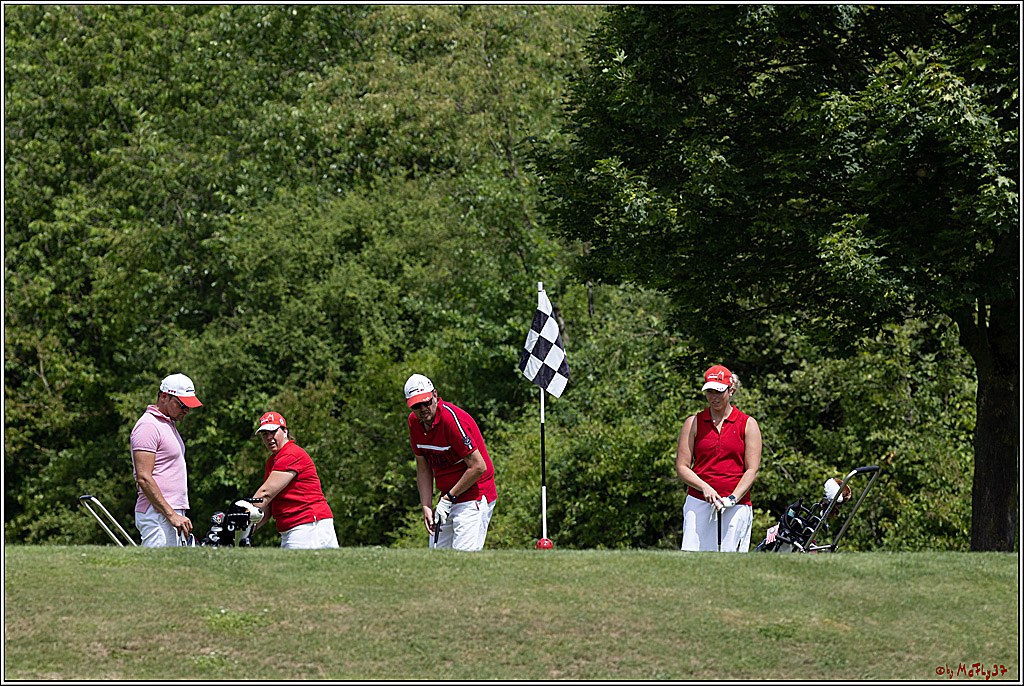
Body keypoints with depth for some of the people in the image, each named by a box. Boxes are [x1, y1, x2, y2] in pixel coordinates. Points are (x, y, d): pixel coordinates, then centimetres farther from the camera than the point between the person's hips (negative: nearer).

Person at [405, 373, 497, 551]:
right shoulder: (414, 422, 3)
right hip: (448, 500, 8)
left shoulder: (452, 418, -22)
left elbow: (478, 467, -22)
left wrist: (449, 498, -15)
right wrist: (426, 507, 0)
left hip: (473, 499, -8)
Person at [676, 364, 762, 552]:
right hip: (699, 502, 1)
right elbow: (682, 467, 6)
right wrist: (705, 488, -11)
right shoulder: (693, 423, 10)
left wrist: (732, 498, -12)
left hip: (737, 506, -1)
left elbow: (752, 470, 2)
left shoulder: (748, 424, 7)